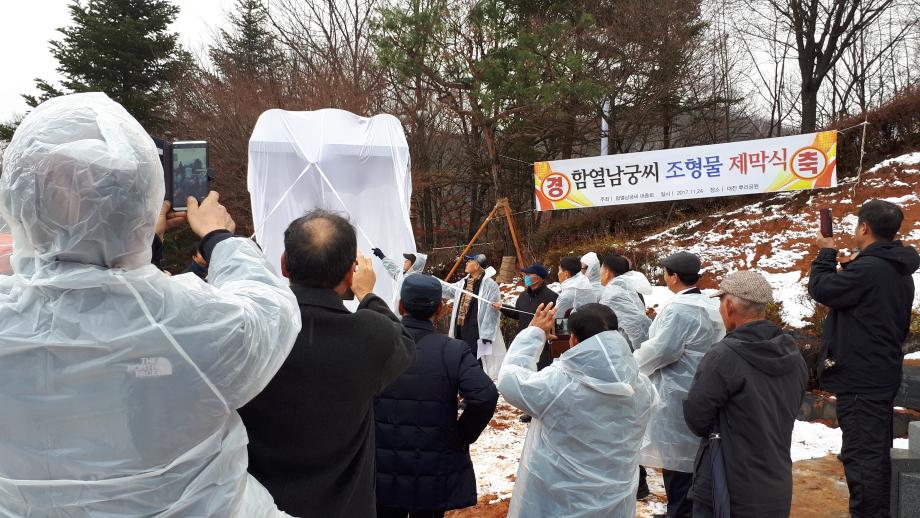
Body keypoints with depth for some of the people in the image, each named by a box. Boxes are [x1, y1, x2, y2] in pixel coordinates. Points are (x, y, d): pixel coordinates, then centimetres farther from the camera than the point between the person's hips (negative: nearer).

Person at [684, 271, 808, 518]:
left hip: (727, 494, -7)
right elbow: (788, 413, 12)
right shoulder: (794, 356, 3)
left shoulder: (724, 356, -20)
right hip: (778, 493, 7)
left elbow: (695, 416, -13)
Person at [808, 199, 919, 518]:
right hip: (883, 375, 10)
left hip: (859, 377, -10)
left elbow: (820, 289, -10)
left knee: (860, 454, -6)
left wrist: (826, 253, 5)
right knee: (876, 453, 18)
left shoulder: (868, 268, -21)